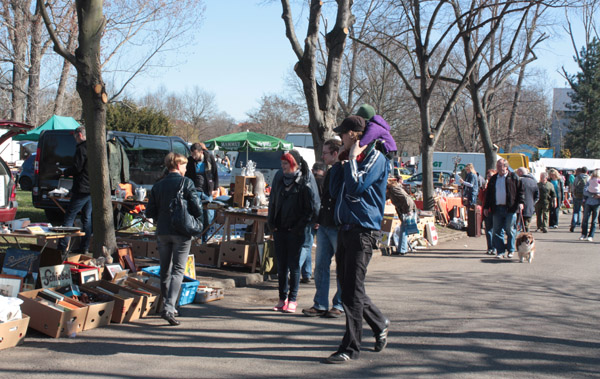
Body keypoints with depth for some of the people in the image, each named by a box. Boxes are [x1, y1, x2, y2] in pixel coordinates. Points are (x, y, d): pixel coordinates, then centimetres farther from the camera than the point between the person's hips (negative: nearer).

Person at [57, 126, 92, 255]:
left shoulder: (81, 149, -12)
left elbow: (76, 168, -17)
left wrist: (66, 172, 4)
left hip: (82, 189, -8)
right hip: (93, 189, 8)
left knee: (69, 217, -4)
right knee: (87, 218, 11)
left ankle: (62, 247, -6)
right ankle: (84, 247, 11)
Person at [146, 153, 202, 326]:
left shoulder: (157, 186, 4)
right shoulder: (186, 183, -7)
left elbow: (150, 212, 4)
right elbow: (197, 208, -12)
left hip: (162, 232, 4)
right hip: (181, 232, -4)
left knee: (165, 269, 16)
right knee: (178, 270, -2)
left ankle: (167, 305, 24)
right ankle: (169, 308, -15)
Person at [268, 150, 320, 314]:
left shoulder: (306, 181, -10)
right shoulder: (279, 176, 5)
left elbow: (313, 208, -9)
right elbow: (273, 200, 15)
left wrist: (299, 226, -12)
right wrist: (271, 222, 7)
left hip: (296, 230, -5)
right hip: (279, 228, 5)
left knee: (293, 264, 2)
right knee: (281, 264, 9)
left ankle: (292, 300, 12)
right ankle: (282, 298, 18)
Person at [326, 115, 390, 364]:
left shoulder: (375, 159, -8)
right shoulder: (349, 159, 18)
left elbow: (355, 187, -20)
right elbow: (335, 191, 14)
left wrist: (352, 159, -10)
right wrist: (341, 161, 10)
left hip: (363, 229, -9)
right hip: (345, 228, 9)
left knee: (353, 289, -7)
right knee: (347, 285, 13)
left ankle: (350, 348, -1)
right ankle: (379, 323, 32)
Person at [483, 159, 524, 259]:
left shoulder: (514, 177, 2)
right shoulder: (493, 179, 15)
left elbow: (520, 190, 1)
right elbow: (488, 193, 18)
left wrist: (521, 202, -11)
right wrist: (486, 207, 13)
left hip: (510, 209, -4)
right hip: (497, 208, 4)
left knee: (510, 230, 2)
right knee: (497, 231, 1)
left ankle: (511, 250, 15)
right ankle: (500, 252, 6)